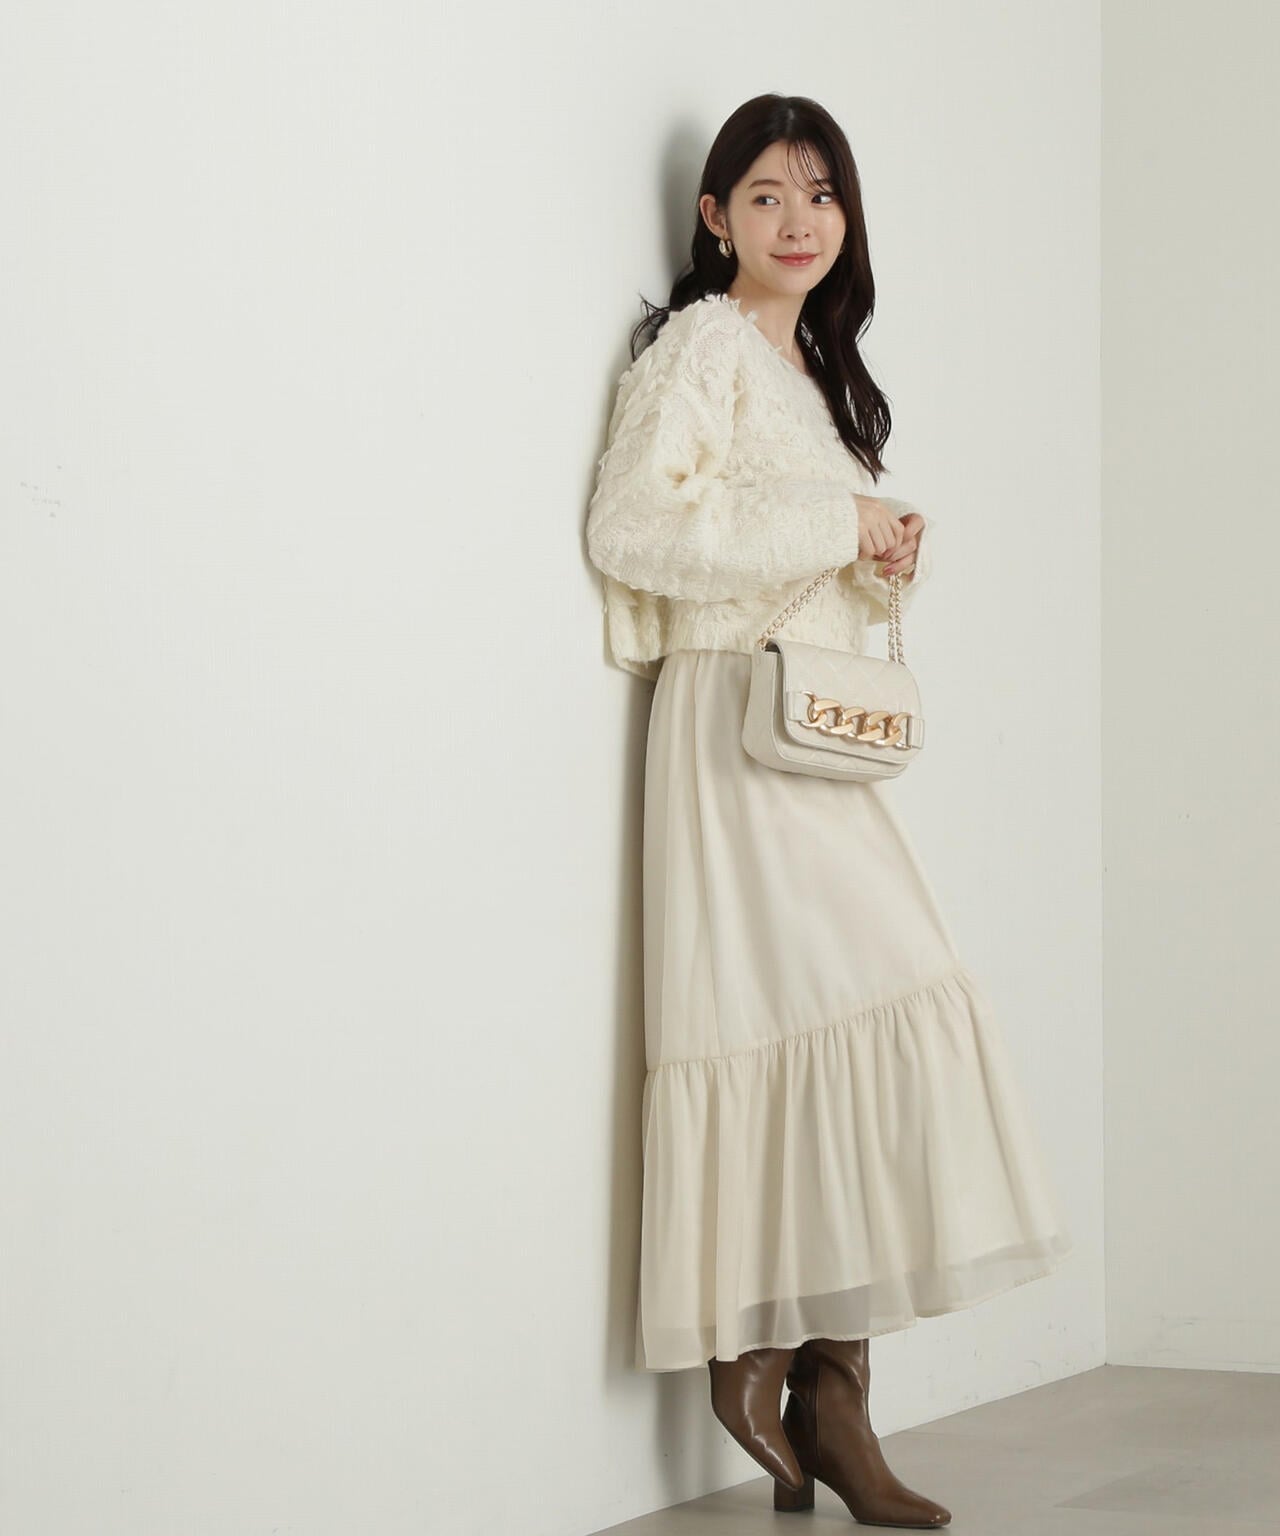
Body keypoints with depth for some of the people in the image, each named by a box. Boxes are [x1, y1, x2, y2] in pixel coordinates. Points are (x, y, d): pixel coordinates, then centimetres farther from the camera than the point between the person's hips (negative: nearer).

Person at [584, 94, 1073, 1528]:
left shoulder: (819, 368, 23)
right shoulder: (701, 344, -3)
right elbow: (632, 526, -16)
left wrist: (888, 558, 7)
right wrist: (833, 528, -12)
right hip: (738, 720, -8)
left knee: (850, 1030, -1)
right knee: (835, 1015, -14)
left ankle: (821, 1380, 0)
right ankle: (765, 1362, -4)